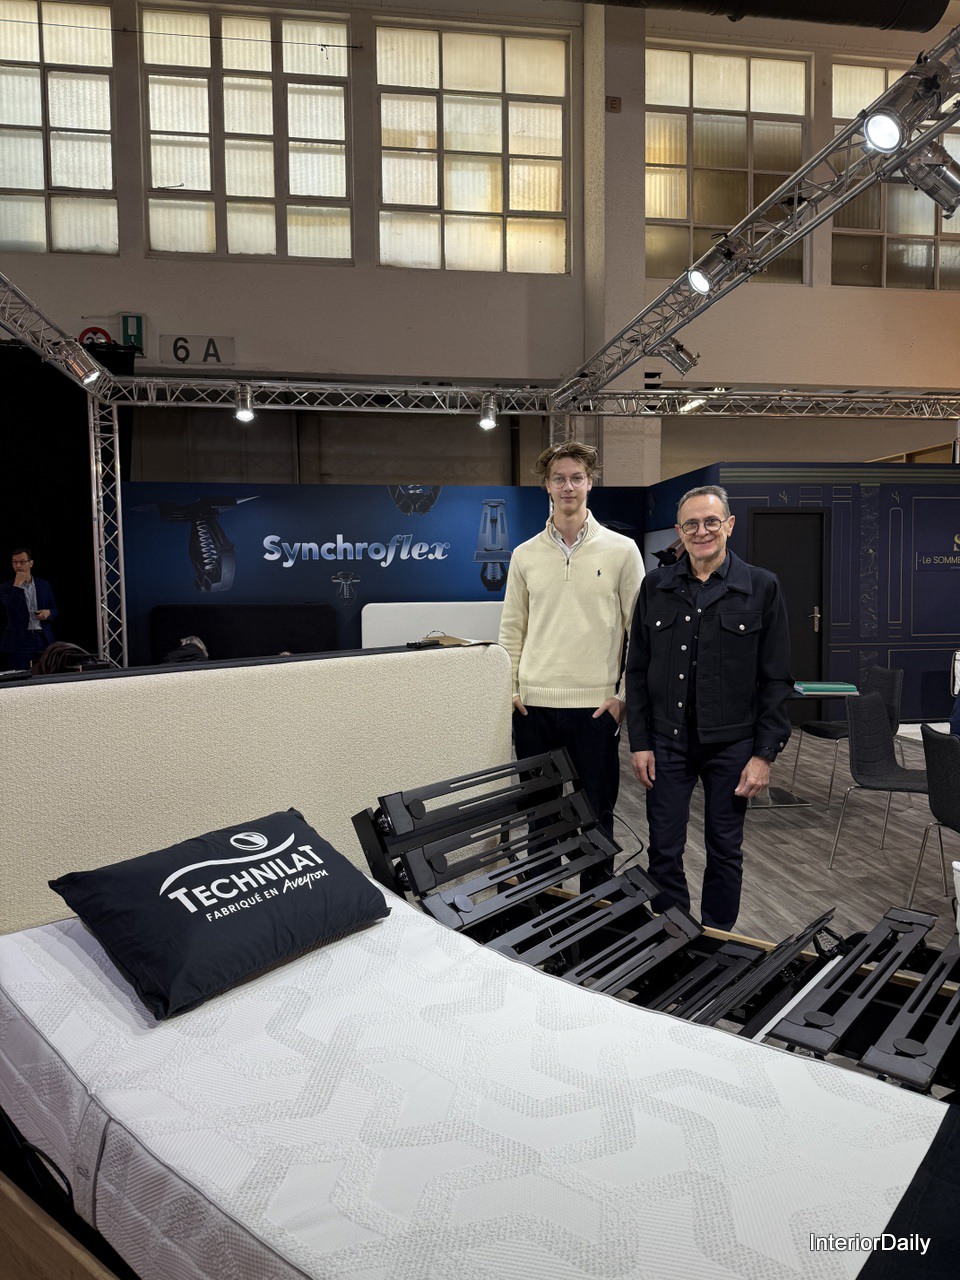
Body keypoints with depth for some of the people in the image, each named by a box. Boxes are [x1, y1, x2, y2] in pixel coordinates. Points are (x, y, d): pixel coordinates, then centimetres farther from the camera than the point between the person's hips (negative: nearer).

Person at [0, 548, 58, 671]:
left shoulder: (44, 585, 12)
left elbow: (55, 609, 17)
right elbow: (11, 608, -13)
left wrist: (48, 612, -6)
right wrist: (17, 585, -13)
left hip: (44, 639, 3)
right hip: (20, 641, -2)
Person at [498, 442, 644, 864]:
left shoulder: (621, 550, -1)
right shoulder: (525, 555, 7)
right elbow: (512, 629, 11)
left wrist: (626, 695, -6)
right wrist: (509, 689, 2)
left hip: (596, 706, -2)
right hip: (534, 706, 3)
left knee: (596, 813, 7)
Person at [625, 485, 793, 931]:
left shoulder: (762, 588, -3)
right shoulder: (656, 586, 3)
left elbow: (777, 679, -2)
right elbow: (637, 670, 5)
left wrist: (765, 754, -7)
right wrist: (639, 742, 0)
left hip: (731, 744, -1)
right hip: (667, 742, 1)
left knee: (725, 851, 12)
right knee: (664, 851, 7)